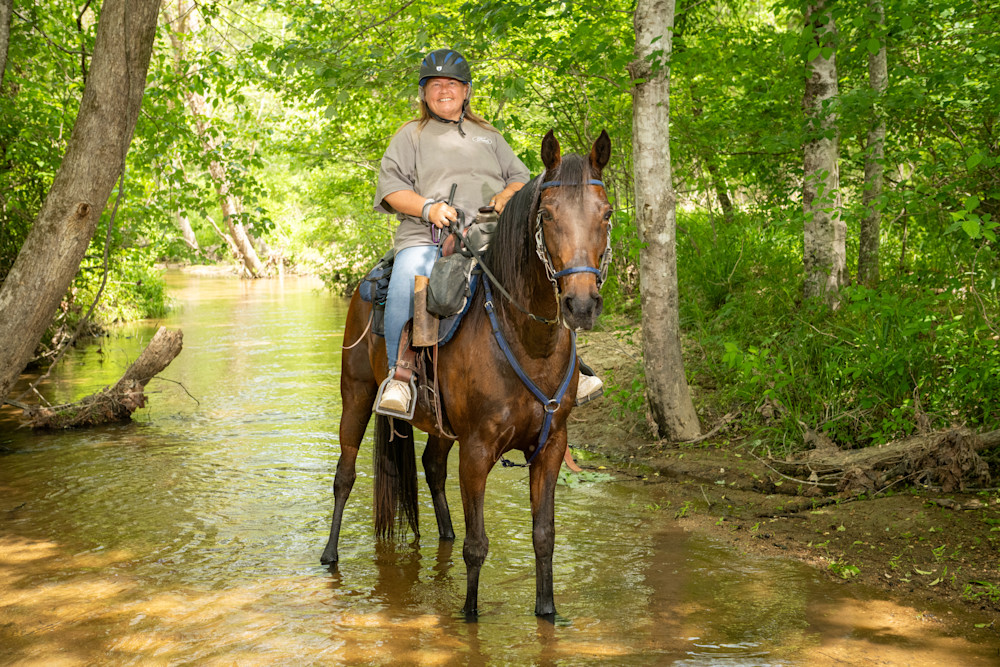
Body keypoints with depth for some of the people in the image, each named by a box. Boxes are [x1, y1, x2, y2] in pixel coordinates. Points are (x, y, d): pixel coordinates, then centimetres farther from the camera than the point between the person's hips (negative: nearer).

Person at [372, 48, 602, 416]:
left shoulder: (488, 136, 26)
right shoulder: (411, 135, 17)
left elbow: (521, 177, 22)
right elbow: (390, 185, 6)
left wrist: (507, 196, -2)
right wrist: (428, 207, -12)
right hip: (427, 237, -3)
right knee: (407, 282, -35)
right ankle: (398, 375, -26)